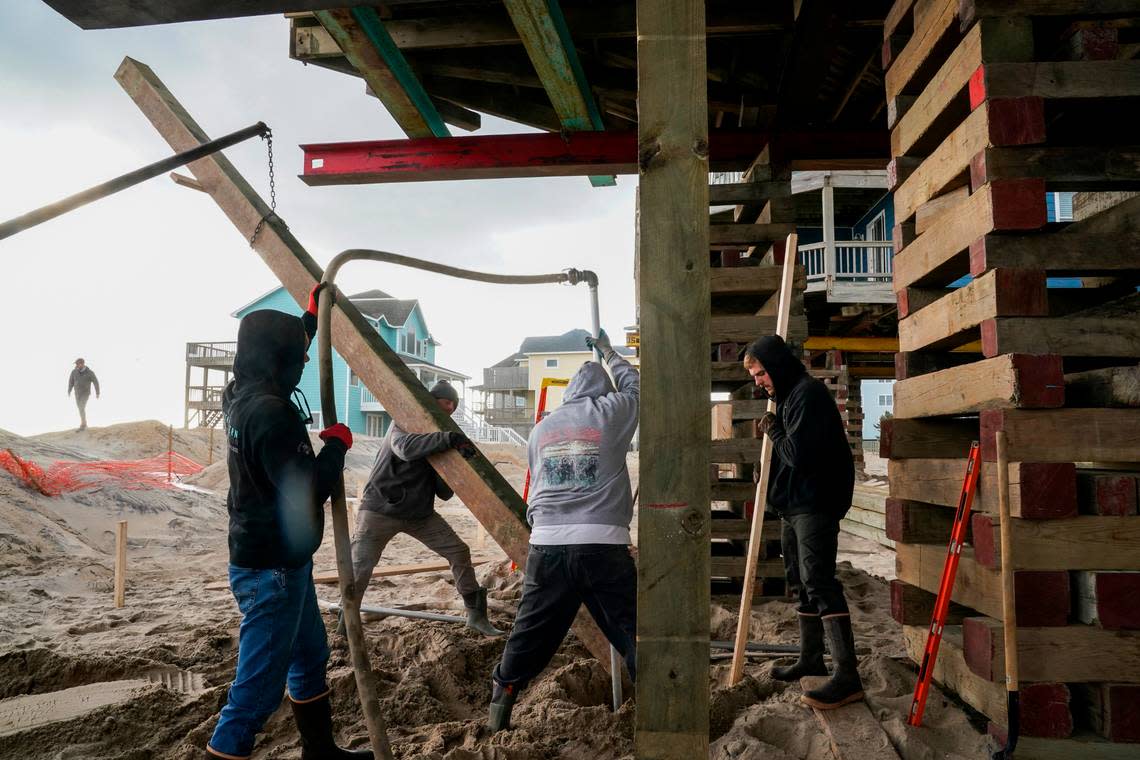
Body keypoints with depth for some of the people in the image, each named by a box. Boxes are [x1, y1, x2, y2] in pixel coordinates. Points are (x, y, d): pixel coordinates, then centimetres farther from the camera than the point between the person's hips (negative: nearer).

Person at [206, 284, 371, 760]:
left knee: (310, 656, 24)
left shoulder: (242, 396, 4)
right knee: (257, 690, -4)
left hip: (282, 560, 11)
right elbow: (307, 492, -27)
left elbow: (288, 348, 25)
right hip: (272, 569, -11)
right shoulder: (270, 412, -26)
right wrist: (337, 444, -12)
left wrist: (312, 316, 33)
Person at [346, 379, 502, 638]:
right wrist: (448, 438, -40)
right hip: (381, 509, -5)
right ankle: (345, 624, 16)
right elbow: (404, 447, -35)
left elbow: (444, 493, 0)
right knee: (359, 568, -8)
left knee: (459, 552, -2)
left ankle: (476, 615, 10)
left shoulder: (440, 439, 7)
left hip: (420, 512, 6)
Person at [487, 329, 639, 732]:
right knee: (632, 630, 6)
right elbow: (634, 384, 23)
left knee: (531, 632, 14)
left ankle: (499, 710, 22)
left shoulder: (541, 428, 15)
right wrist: (607, 352, 38)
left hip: (547, 545, 4)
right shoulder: (611, 413, 4)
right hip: (602, 544, -3)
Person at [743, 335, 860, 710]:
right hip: (794, 505, 11)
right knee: (802, 581, 17)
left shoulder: (808, 393, -14)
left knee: (819, 583, -15)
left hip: (814, 506, -11)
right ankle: (811, 658, 29)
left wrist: (773, 431, -7)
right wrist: (772, 431, 6)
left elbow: (798, 453, -22)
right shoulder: (789, 395, 18)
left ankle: (847, 676, -14)